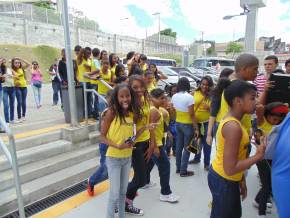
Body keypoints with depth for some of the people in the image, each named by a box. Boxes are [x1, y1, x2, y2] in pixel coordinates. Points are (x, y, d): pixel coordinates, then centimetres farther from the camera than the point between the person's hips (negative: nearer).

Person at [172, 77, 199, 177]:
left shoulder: (174, 96, 1)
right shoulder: (189, 97, -18)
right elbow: (192, 115, -18)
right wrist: (196, 128, -11)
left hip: (178, 123, 6)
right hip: (188, 125, -6)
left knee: (179, 146, 15)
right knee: (187, 148, 5)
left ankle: (178, 168, 27)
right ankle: (183, 171, 14)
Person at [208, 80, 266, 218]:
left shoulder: (230, 120, 3)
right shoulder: (233, 126, -28)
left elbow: (236, 156, 8)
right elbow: (230, 169, -29)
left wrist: (241, 179, 13)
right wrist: (258, 156, -19)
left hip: (228, 180, 9)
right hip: (224, 181, -9)